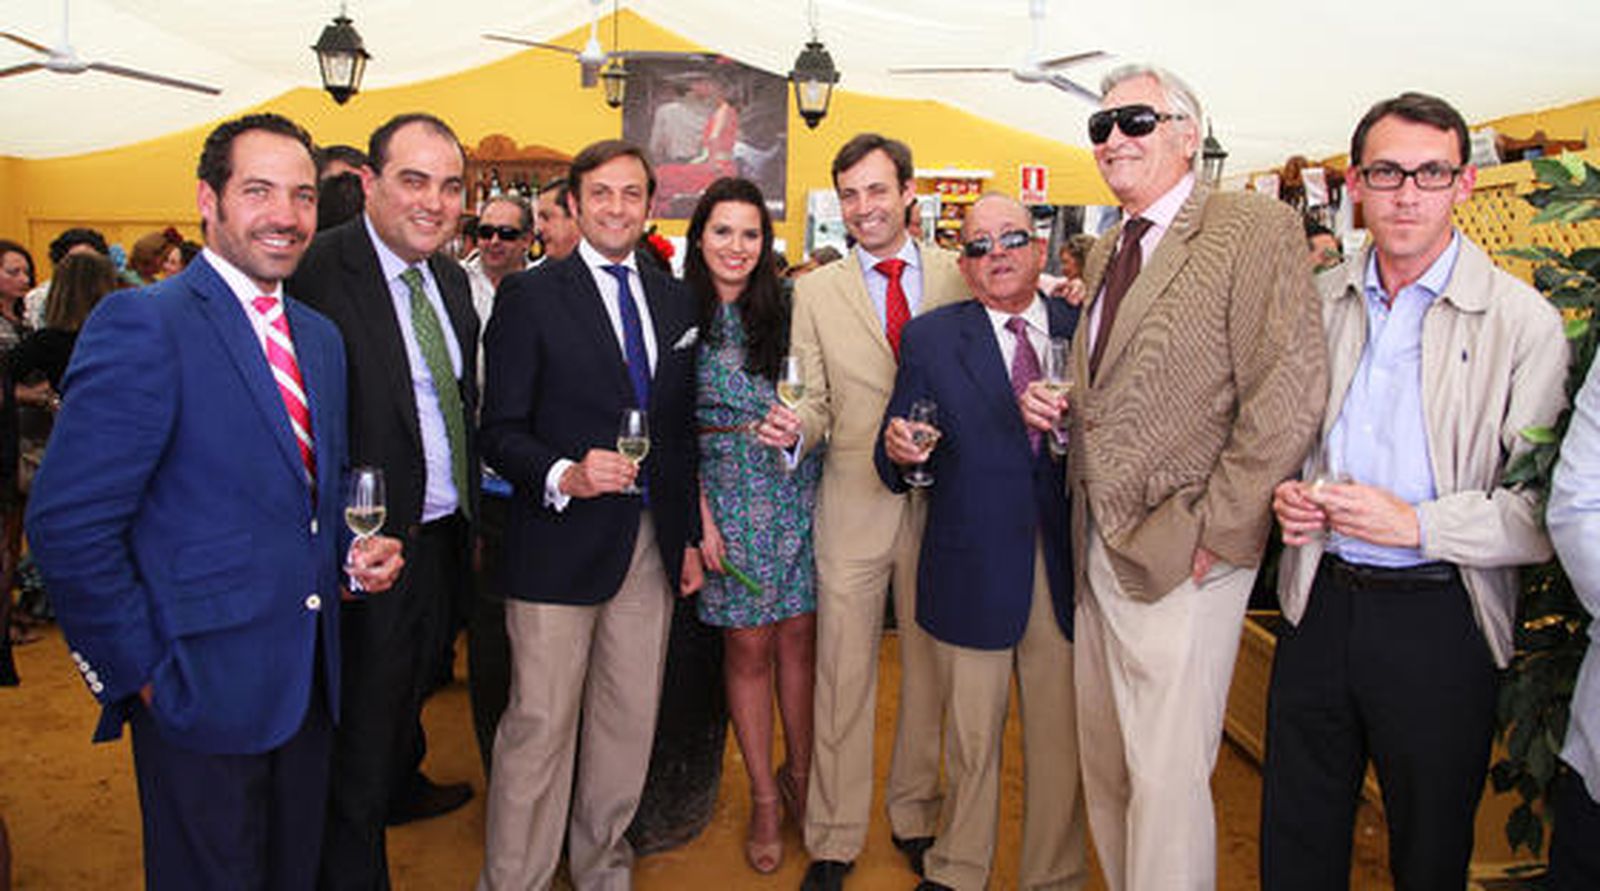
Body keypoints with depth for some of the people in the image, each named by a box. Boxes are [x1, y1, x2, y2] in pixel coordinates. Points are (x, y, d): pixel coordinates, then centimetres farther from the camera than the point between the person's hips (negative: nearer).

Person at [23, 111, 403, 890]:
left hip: (309, 682, 7)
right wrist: (141, 674, -13)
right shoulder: (141, 324, -13)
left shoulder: (320, 337, 11)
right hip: (202, 693, -7)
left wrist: (356, 555, 1)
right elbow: (70, 527, -17)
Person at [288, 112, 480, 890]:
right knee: (362, 728, 10)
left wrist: (468, 500, 13)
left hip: (445, 537, 8)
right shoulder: (319, 272, -20)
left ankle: (402, 786, 58)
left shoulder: (451, 278, 6)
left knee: (413, 683, 31)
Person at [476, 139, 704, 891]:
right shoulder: (529, 295, -3)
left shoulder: (675, 301, 12)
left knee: (631, 721, 14)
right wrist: (564, 475, -25)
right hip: (561, 545, -5)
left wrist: (689, 534, 12)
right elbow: (500, 431, -7)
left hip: (652, 544, 5)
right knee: (540, 725, 2)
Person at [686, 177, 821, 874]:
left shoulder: (785, 309, 6)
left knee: (798, 636, 8)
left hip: (796, 490, 2)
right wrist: (700, 516, -8)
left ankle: (800, 774, 28)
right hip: (726, 494, -2)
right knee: (747, 646, 6)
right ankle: (763, 796, 21)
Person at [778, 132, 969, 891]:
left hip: (941, 498, 1)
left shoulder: (957, 277, 4)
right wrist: (793, 429, -21)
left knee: (929, 666, 13)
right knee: (843, 673, 6)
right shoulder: (815, 292, 3)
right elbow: (815, 403, 1)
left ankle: (916, 816, 32)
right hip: (854, 504, -1)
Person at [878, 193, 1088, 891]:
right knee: (970, 743, 12)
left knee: (1060, 740, 13)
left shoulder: (1083, 331, 5)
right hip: (972, 570, -1)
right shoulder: (929, 338, 1)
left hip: (1064, 571, 2)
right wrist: (898, 450, -24)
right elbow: (897, 467, -2)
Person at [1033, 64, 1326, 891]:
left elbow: (1288, 397, -17)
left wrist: (1216, 534, -17)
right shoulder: (1104, 251, 15)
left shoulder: (1257, 228, -10)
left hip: (1181, 558, -8)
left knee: (1166, 778, 1)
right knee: (1104, 765, 18)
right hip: (1099, 546, 8)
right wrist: (1055, 411, 4)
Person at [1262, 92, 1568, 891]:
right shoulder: (1317, 301, 6)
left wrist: (1419, 525, -22)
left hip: (1437, 620, -3)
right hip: (1319, 602, 4)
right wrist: (1285, 492, -2)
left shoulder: (1523, 322, -8)